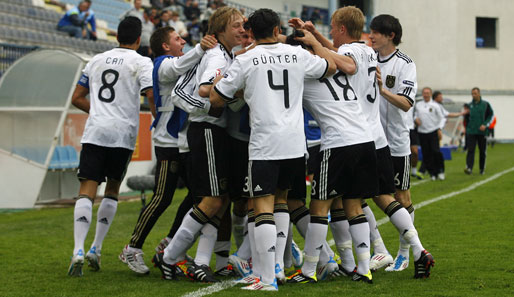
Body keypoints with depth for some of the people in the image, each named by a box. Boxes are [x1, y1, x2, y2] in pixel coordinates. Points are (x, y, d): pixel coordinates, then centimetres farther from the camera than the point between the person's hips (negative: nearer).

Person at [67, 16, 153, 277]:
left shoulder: (97, 60, 15)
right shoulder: (142, 63, 1)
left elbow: (77, 98, 19)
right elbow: (152, 98, -11)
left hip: (94, 132, 2)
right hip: (123, 134, -2)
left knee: (87, 191, -4)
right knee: (112, 190, 14)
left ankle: (78, 250, -20)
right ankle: (96, 248, 10)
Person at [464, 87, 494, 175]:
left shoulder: (485, 104, 0)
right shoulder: (469, 105, 6)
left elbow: (491, 115, 0)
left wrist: (485, 125, -12)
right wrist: (466, 128, 13)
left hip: (482, 131, -1)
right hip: (471, 131, 1)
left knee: (482, 151, 7)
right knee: (470, 150, -11)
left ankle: (482, 169, 19)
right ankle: (469, 168, -19)